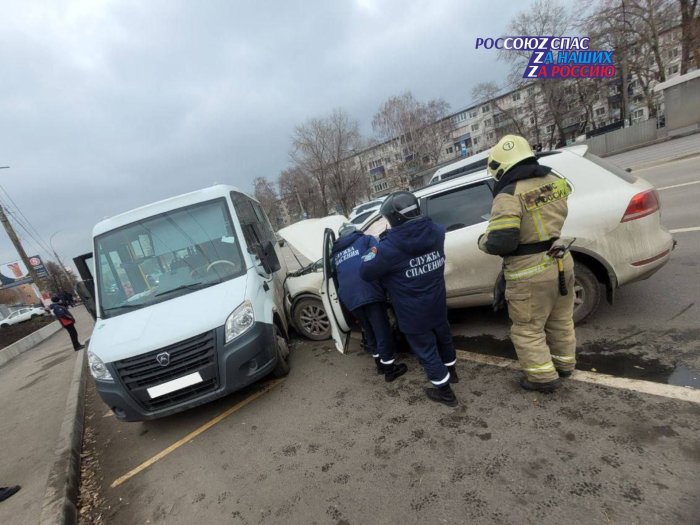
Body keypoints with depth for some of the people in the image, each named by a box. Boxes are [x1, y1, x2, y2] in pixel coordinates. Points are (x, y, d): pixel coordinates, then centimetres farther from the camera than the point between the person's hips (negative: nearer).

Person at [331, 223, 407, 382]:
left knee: (368, 329, 21)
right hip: (368, 291, -5)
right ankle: (389, 368, 14)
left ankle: (380, 362, 33)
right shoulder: (365, 239, 16)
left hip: (348, 296, 5)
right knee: (381, 329, 6)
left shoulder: (335, 253, 28)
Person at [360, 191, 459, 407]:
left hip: (413, 312, -6)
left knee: (426, 350, 14)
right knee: (443, 337, 29)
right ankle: (451, 371, 53)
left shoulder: (390, 246, -27)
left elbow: (365, 272, -14)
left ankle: (444, 391, 31)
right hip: (437, 304, 6)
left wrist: (379, 245, -3)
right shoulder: (436, 231, -9)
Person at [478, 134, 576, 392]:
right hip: (560, 261, 8)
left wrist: (483, 240, -6)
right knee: (560, 321, 25)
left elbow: (500, 242, -26)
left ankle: (544, 377, 24)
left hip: (530, 273, -8)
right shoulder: (555, 180, 4)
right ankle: (564, 364, 43)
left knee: (527, 329, 11)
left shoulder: (510, 195, -21)